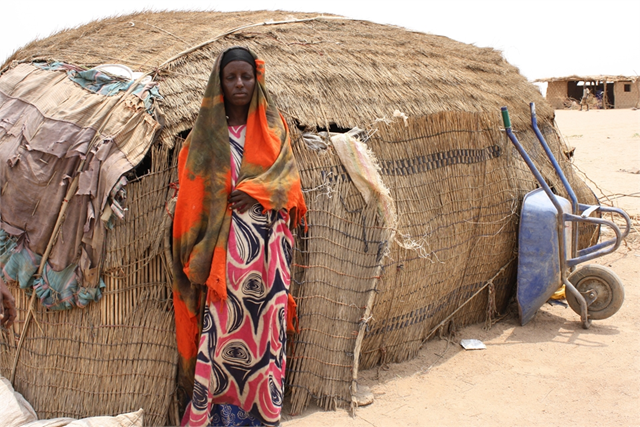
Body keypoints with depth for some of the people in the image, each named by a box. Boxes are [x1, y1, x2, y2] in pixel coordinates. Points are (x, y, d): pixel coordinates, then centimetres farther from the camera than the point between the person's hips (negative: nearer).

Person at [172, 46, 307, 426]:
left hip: (268, 243, 1)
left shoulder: (273, 125, 9)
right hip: (224, 243, -1)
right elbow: (193, 191, 4)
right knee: (220, 321, -2)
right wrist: (198, 250, -5)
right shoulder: (208, 132, 7)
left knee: (265, 321, 4)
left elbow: (288, 174, 4)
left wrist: (256, 191, -14)